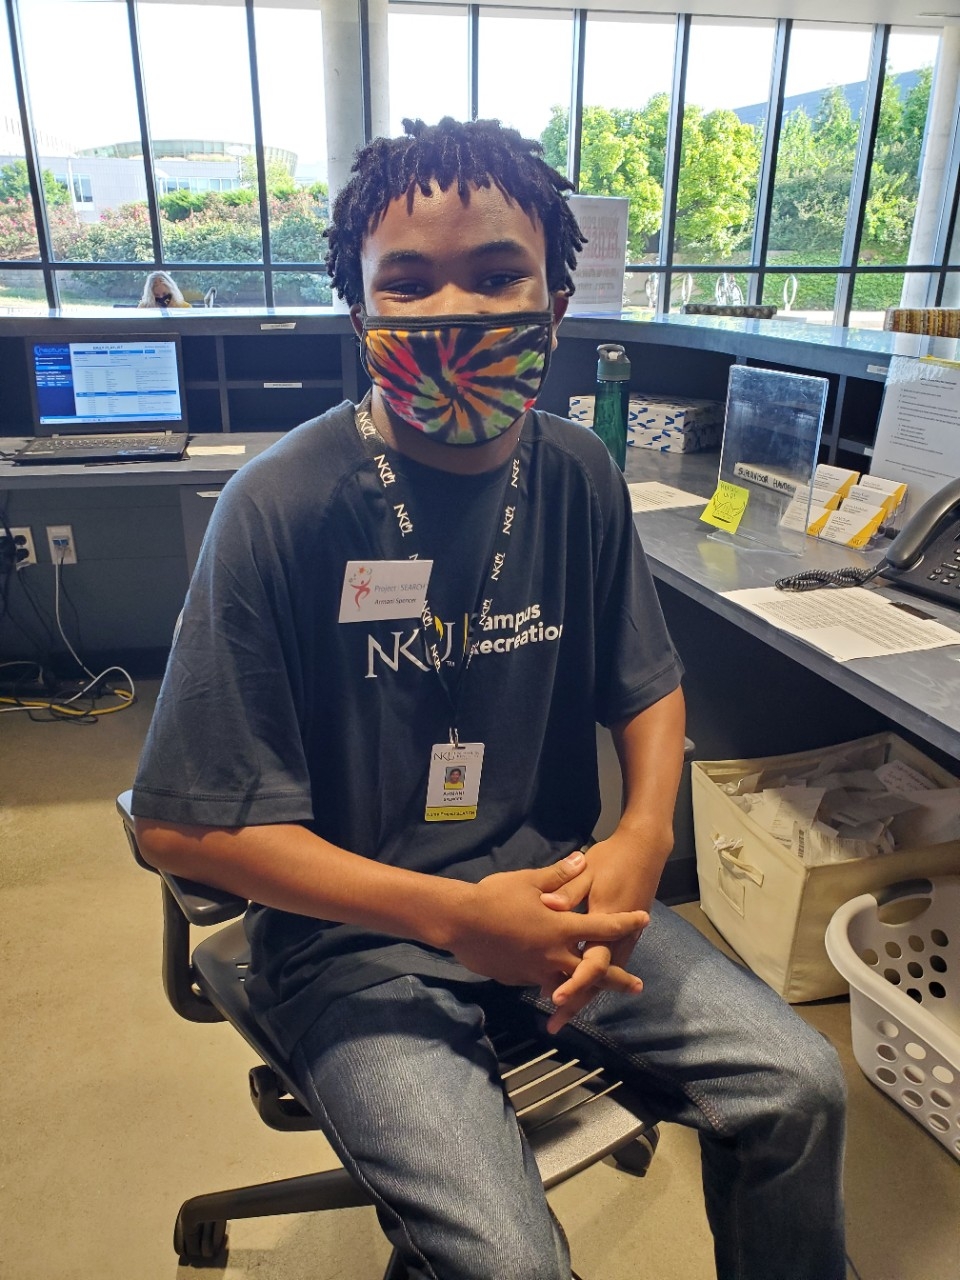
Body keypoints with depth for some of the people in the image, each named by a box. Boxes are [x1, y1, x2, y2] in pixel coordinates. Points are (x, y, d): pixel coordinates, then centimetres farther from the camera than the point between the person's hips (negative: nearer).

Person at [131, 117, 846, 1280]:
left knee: (798, 1090, -1)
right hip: (352, 934, -4)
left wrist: (642, 838, -11)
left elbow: (647, 685, 10)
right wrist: (454, 915, -22)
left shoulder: (577, 475, -2)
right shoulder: (282, 507, -18)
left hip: (549, 885, 5)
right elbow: (182, 823, -16)